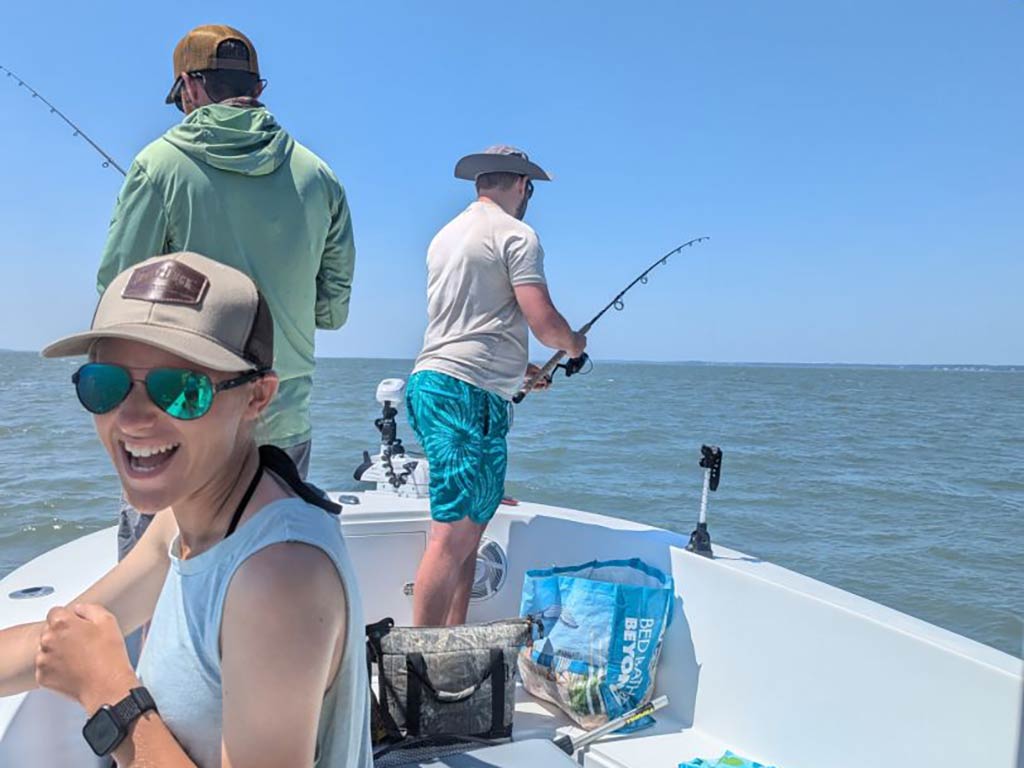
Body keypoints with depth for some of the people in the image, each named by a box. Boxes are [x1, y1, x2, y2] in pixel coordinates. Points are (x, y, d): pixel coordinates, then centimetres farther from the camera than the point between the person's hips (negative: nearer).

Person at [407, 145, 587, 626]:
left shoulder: (444, 236, 23)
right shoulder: (516, 235, -3)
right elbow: (543, 322, -12)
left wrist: (517, 368, 36)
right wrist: (572, 344, 11)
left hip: (429, 383, 9)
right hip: (468, 392, -9)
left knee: (471, 524, 13)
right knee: (453, 534, -10)